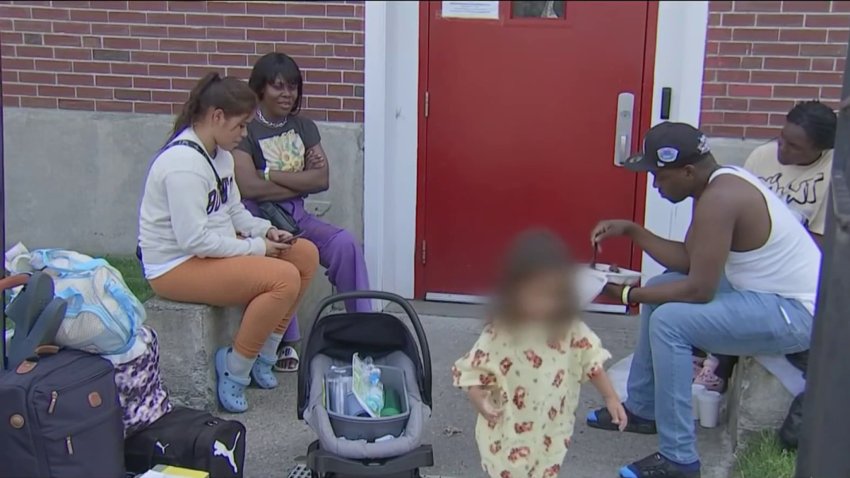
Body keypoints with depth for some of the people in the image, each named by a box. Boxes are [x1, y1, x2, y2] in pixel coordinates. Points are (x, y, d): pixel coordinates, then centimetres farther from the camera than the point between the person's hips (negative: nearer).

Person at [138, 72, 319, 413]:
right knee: (284, 278, -25)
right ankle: (234, 371, -9)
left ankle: (263, 356, 9)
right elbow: (194, 240, -27)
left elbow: (234, 210, 18)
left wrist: (264, 230, -1)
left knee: (305, 255, 2)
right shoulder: (184, 162, -23)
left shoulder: (219, 153, 8)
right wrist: (256, 248, -19)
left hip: (214, 248, 11)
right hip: (176, 266, -10)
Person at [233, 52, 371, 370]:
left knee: (346, 245, -21)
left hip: (297, 216, 5)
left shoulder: (304, 127, 12)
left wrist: (270, 174, -10)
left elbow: (322, 180, -1)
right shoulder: (245, 129, -6)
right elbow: (249, 187, -18)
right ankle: (282, 343, -20)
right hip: (256, 218, -5)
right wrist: (301, 180, -8)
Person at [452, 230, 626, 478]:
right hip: (508, 434, -3)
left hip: (550, 434, 3)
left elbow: (592, 360, 0)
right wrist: (479, 400, -28)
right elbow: (471, 369, -14)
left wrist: (610, 397, -2)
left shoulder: (571, 330, -9)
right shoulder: (499, 334, -19)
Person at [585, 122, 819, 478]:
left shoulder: (718, 199, -26)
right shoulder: (720, 183, 4)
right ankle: (642, 409, 27)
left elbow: (699, 290, -25)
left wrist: (628, 295, -15)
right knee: (662, 291, 14)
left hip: (794, 314, -11)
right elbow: (687, 260, 9)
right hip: (775, 293, 11)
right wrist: (631, 231, 4)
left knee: (669, 321, -21)